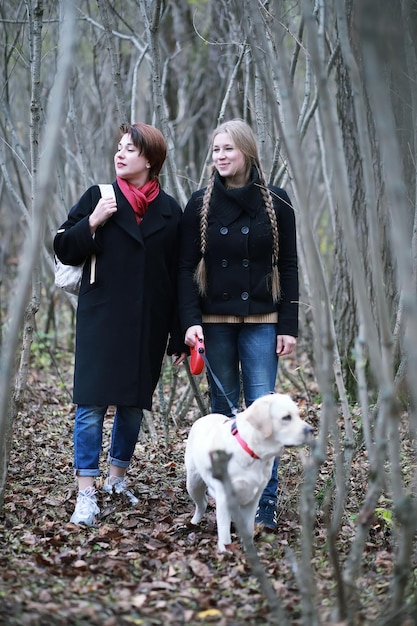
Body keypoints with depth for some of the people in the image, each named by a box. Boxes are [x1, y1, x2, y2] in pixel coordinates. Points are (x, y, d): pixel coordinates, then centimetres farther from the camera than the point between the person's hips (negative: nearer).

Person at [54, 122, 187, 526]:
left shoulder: (170, 211, 5)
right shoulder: (99, 197, 2)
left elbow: (179, 279, 6)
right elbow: (64, 250, 1)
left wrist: (179, 336, 3)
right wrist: (91, 223, -16)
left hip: (148, 326, 2)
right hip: (101, 321, -2)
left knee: (133, 405, 10)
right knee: (92, 405, -5)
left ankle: (117, 477, 28)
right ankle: (86, 494, -1)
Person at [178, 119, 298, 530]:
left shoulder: (276, 203, 1)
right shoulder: (201, 204, 3)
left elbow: (289, 267, 3)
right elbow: (186, 267, 2)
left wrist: (289, 326, -3)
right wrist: (190, 320, -9)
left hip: (261, 322, -1)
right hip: (214, 322, 2)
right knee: (223, 409, 7)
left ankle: (265, 506, -4)